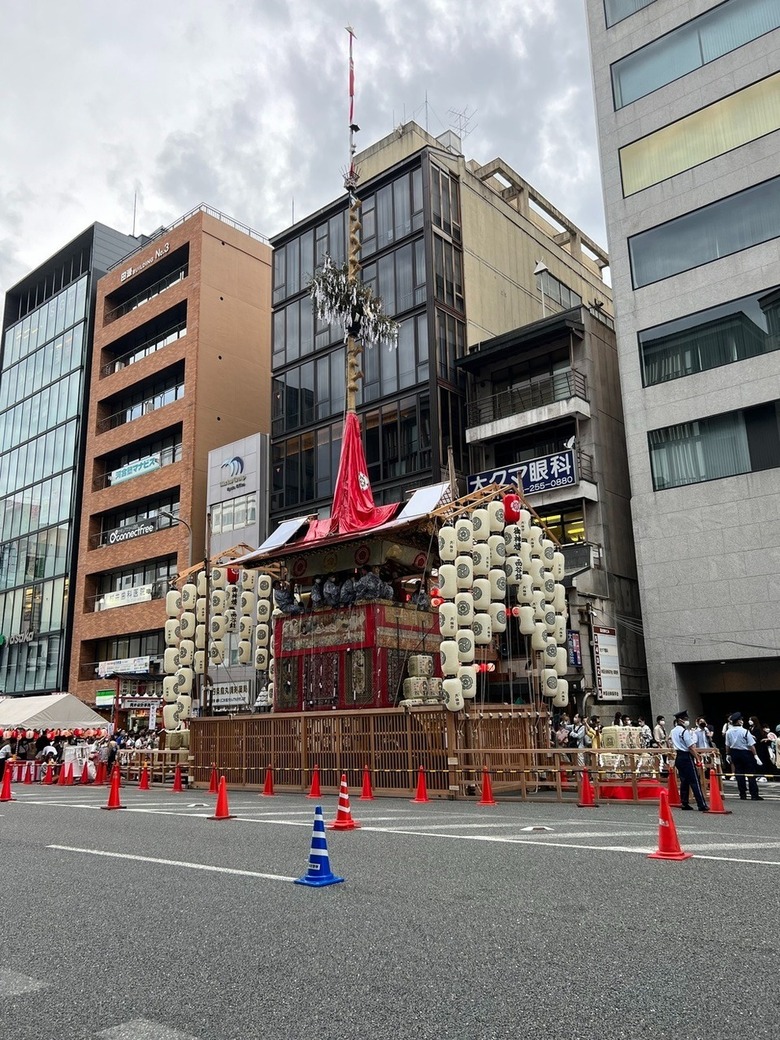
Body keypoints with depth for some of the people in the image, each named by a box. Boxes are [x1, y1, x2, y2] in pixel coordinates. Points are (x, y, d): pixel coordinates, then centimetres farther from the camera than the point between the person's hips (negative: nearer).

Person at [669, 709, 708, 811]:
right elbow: (691, 747, -15)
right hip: (686, 757, -8)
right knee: (694, 781, -7)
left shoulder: (673, 731, 11)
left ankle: (684, 803, 14)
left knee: (684, 780, 13)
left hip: (678, 757, 8)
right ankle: (702, 805, -8)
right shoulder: (685, 731, -15)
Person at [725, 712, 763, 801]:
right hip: (746, 753, -4)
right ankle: (754, 795, 3)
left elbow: (727, 746, 5)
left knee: (739, 774, 10)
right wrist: (755, 755, -6)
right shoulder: (745, 731, -18)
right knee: (751, 774, 3)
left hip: (734, 753, 4)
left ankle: (742, 794, 13)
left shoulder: (728, 732, -4)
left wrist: (728, 755, 17)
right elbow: (751, 745, -15)